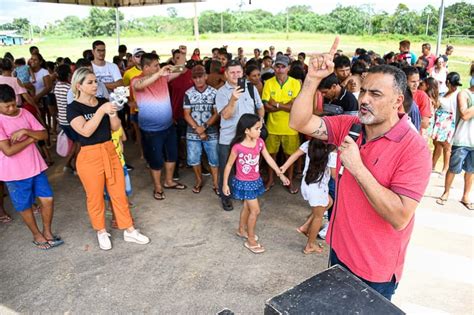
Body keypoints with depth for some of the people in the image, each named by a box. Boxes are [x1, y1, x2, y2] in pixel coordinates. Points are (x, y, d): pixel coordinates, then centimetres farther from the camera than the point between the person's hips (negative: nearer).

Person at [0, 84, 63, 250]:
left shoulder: (25, 113, 1)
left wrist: (25, 131, -19)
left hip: (36, 166, 4)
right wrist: (31, 138, -12)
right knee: (25, 206, 11)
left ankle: (47, 231, 28)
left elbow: (44, 134, -2)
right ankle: (37, 235, 31)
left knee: (48, 199, 6)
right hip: (15, 173, -4)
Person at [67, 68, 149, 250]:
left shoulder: (103, 101, 4)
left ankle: (129, 231, 25)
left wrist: (112, 113, -15)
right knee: (95, 198, 11)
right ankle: (101, 232, 32)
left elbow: (115, 127, 4)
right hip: (90, 157, -4)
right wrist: (102, 110, -27)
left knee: (119, 193, 11)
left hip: (110, 152, 4)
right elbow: (86, 131, -23)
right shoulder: (73, 108, -9)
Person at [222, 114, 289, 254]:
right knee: (255, 210, -3)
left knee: (247, 207, 22)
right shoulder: (237, 147, -24)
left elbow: (269, 159, 2)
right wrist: (225, 184, -7)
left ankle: (242, 230, 45)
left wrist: (280, 174, 2)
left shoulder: (260, 142, -8)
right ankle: (250, 240, 15)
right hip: (243, 183, -6)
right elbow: (229, 165, -13)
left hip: (255, 181, 6)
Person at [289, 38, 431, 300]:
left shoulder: (413, 148, -23)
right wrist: (313, 79, -26)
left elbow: (400, 217, -30)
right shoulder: (349, 126, -7)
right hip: (339, 249, 6)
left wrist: (357, 167, -33)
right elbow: (298, 123, -15)